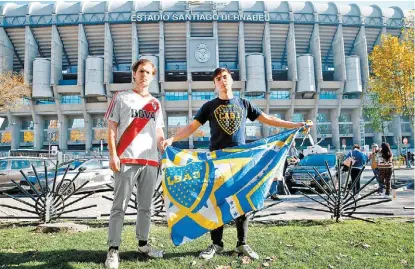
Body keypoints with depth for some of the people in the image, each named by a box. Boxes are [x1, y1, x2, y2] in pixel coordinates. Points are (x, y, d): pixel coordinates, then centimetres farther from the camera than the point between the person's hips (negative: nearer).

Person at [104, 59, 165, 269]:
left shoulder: (155, 104, 18)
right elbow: (112, 128, 1)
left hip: (150, 160, 4)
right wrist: (113, 155, -10)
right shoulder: (121, 97, 7)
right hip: (126, 159, -4)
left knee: (145, 206, 11)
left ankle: (143, 244, 24)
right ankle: (113, 250, 5)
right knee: (119, 206, -2)